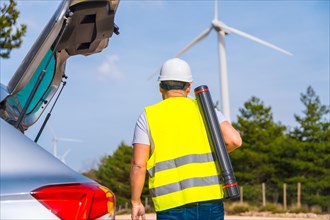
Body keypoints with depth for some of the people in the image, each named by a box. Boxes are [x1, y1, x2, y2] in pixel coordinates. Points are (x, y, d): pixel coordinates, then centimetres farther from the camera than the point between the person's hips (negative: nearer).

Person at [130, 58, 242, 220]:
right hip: (210, 198, 2)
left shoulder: (148, 116, 6)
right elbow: (234, 140, -3)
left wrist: (136, 202, 7)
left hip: (172, 205, -2)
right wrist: (213, 154, 15)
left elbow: (138, 165, -2)